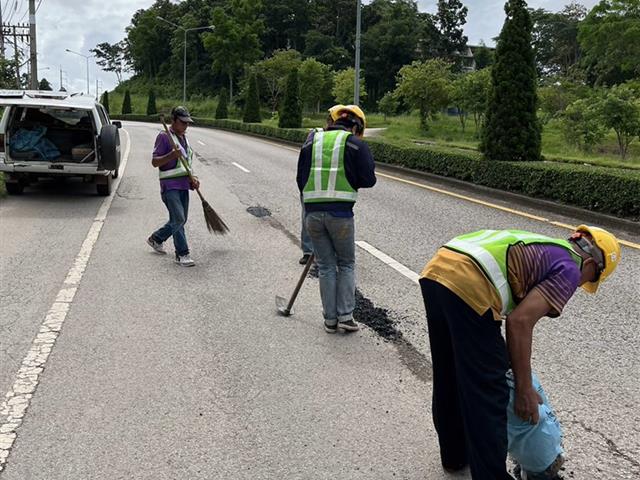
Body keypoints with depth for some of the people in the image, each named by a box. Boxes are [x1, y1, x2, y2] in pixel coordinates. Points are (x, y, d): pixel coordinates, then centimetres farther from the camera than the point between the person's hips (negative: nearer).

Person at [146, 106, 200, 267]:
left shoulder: (184, 138, 17)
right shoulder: (164, 137, -8)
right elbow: (155, 162, -11)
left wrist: (192, 179, 9)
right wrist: (171, 155, -26)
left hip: (183, 185, 8)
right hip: (170, 185, -8)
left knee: (180, 220, 12)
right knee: (178, 219, -14)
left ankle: (156, 239, 31)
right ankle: (182, 254, -7)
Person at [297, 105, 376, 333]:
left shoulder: (311, 142, 12)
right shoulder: (356, 144, -1)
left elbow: (300, 178, 12)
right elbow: (368, 179, -5)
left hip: (312, 212, 3)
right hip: (341, 212, -3)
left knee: (326, 266, 13)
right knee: (347, 264, 14)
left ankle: (330, 319, 16)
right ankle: (345, 316, 9)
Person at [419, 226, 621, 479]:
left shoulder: (536, 247, 31)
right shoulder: (569, 270, 7)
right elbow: (519, 321, -6)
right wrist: (524, 390, 2)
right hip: (467, 286, -9)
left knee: (448, 376, 25)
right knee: (487, 392, 6)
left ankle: (455, 455, 45)